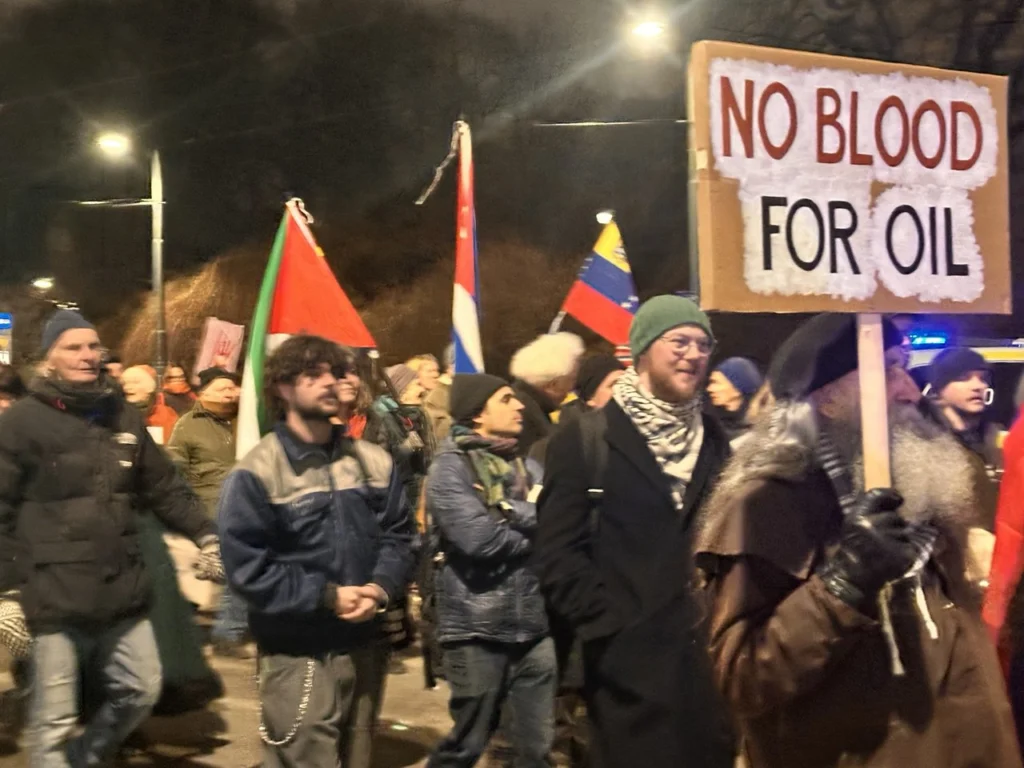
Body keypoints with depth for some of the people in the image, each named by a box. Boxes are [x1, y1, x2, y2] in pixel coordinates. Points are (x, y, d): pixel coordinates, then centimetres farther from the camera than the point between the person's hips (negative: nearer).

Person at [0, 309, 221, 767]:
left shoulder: (124, 417, 11)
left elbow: (164, 487, 18)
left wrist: (205, 534, 9)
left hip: (123, 592, 6)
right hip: (57, 597, -6)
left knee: (141, 692, 17)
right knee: (55, 721, 3)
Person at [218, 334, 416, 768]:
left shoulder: (373, 462, 8)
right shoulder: (257, 473, -10)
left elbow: (399, 535, 9)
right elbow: (247, 567, -15)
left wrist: (381, 587, -12)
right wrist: (327, 596, -18)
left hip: (364, 647, 6)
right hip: (297, 657, -5)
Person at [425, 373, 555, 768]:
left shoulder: (526, 466, 12)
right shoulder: (451, 466, -6)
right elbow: (477, 538, -20)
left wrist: (515, 512, -17)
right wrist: (533, 532, -6)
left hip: (534, 623, 5)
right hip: (479, 627, -5)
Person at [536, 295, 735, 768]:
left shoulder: (715, 441, 14)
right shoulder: (586, 441, -2)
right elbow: (560, 556, -7)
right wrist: (612, 628, -12)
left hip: (712, 657, 5)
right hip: (632, 665, -5)